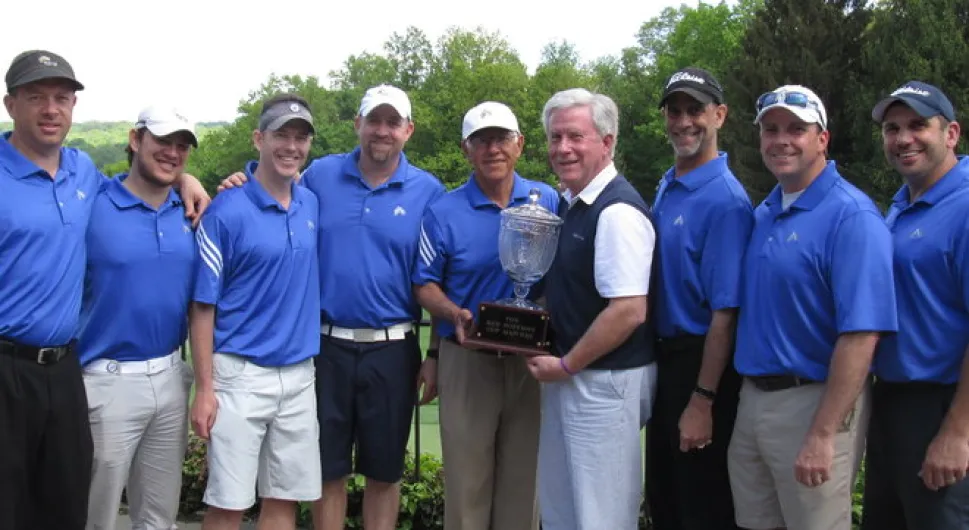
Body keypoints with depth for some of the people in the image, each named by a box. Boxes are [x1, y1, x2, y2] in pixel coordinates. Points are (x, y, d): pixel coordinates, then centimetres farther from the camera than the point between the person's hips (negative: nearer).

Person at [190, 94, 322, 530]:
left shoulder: (312, 205, 7)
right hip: (241, 375, -5)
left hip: (299, 376, 5)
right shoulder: (226, 211, -9)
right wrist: (204, 389, -12)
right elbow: (203, 306, -9)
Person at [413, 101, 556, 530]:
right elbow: (424, 284, 2)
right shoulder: (443, 213, -2)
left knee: (525, 475, 11)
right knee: (467, 477, 6)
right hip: (467, 361, -1)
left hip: (532, 360, 2)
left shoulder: (549, 201, 3)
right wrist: (454, 314, -17)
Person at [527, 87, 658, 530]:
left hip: (605, 383, -9)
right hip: (568, 378, 9)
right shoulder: (573, 204, 10)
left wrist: (566, 365, -16)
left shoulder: (618, 211, -19)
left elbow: (629, 311, -25)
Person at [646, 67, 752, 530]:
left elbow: (725, 311, -21)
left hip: (702, 363, -8)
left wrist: (702, 401, -22)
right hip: (664, 356, 8)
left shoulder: (725, 200, -18)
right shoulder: (665, 188, 9)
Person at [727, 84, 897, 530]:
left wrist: (822, 435, -23)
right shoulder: (764, 214, 10)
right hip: (753, 399, 8)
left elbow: (861, 335, -21)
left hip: (814, 402, -7)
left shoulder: (851, 215, -15)